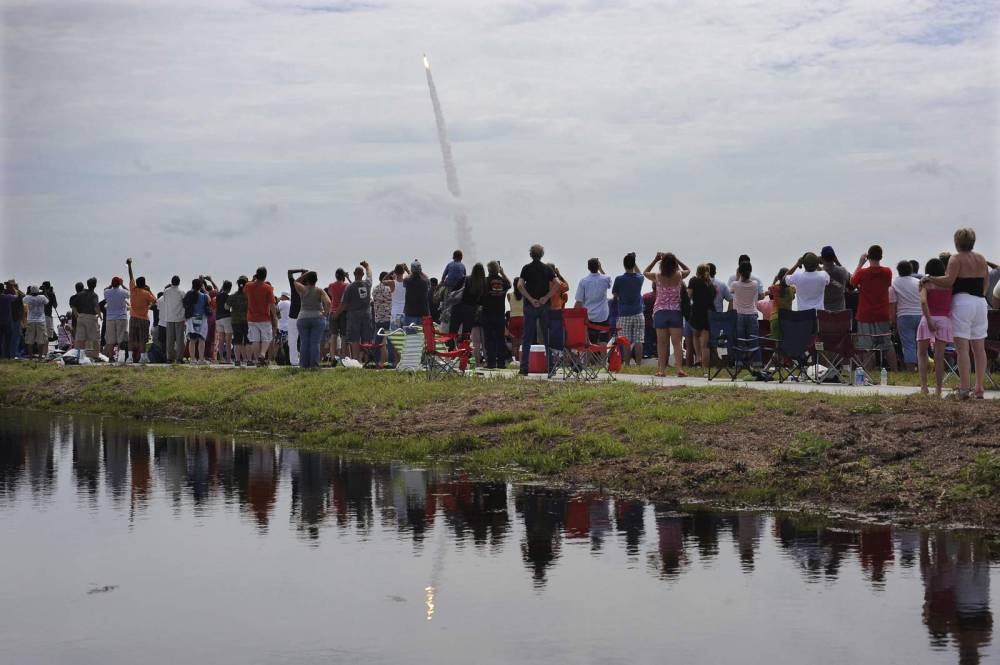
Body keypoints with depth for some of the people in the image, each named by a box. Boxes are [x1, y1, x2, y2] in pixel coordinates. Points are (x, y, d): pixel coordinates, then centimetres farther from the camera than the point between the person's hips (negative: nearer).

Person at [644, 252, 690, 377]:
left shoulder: (657, 277, -5)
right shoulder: (679, 276, -4)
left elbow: (645, 272, 16)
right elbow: (687, 270, 20)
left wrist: (655, 259, 13)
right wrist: (676, 259, 14)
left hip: (660, 312, 0)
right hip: (675, 311, 0)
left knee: (661, 342, 4)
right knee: (676, 342, 0)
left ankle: (661, 369, 1)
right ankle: (679, 368, -10)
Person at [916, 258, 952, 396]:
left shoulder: (925, 283, 1)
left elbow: (923, 301, -16)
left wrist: (929, 320, -16)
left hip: (928, 319, -2)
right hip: (945, 320, 2)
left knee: (921, 354, 12)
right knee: (939, 357, 4)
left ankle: (924, 386, -2)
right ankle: (939, 390, 1)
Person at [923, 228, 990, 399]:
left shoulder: (956, 259, -6)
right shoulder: (981, 259, 14)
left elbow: (948, 280, -17)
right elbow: (986, 283, 17)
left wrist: (929, 278, -7)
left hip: (962, 301, -6)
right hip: (980, 302, 7)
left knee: (962, 347, -8)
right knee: (979, 348, 10)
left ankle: (965, 388, -14)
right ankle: (979, 388, 10)